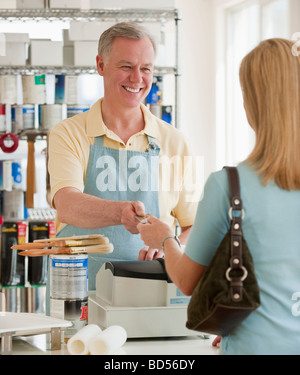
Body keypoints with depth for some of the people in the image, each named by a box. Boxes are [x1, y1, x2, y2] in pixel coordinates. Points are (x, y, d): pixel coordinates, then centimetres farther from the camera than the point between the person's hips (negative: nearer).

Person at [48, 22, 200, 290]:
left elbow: (198, 226, 12)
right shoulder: (68, 135, 3)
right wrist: (121, 212, -33)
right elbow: (67, 205, -14)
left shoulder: (173, 142, 10)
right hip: (81, 288, -1)